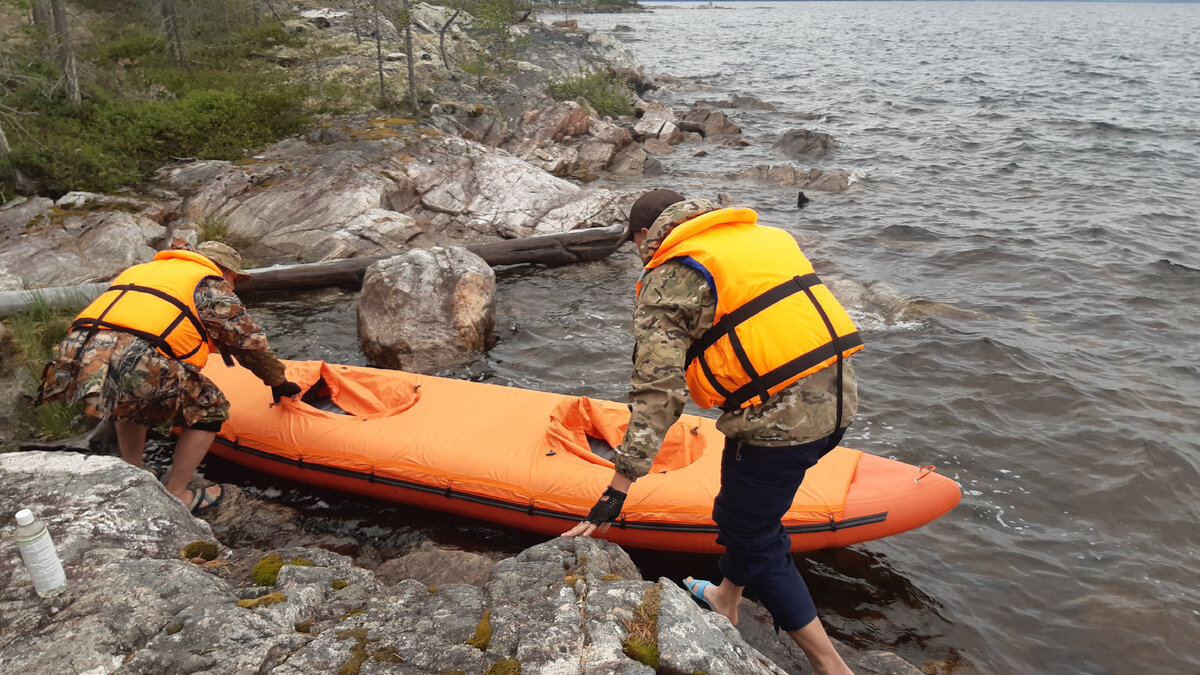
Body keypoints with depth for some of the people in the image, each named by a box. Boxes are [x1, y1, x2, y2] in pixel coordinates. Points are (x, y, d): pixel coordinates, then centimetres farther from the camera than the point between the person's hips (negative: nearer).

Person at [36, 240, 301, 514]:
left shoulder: (140, 269, 36)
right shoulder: (211, 283, 17)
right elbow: (250, 341, 21)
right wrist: (279, 383, 35)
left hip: (73, 357, 7)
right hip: (132, 363, -7)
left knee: (132, 400, 38)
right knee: (210, 408, 13)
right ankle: (175, 497, 16)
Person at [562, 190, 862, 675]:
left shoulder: (667, 280, -4)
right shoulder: (760, 234, 17)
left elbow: (658, 393, -14)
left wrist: (617, 491, -13)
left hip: (777, 418, -8)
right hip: (835, 398, 8)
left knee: (754, 541, 11)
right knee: (743, 509, 27)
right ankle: (727, 599, 48)